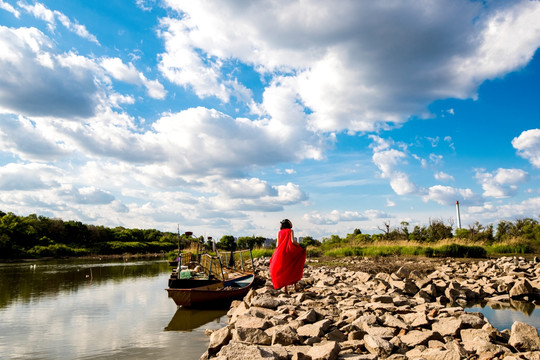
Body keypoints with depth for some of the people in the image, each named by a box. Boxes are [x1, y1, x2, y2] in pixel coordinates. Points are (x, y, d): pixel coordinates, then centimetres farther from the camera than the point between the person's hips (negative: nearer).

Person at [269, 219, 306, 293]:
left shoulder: (279, 232, 8)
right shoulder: (290, 231, -1)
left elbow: (277, 244, 4)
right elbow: (293, 241, -13)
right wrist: (300, 246, 0)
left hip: (281, 253, 3)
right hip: (289, 252, -3)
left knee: (283, 270, 8)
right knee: (293, 268, 13)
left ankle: (286, 289, 5)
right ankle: (295, 286, 6)